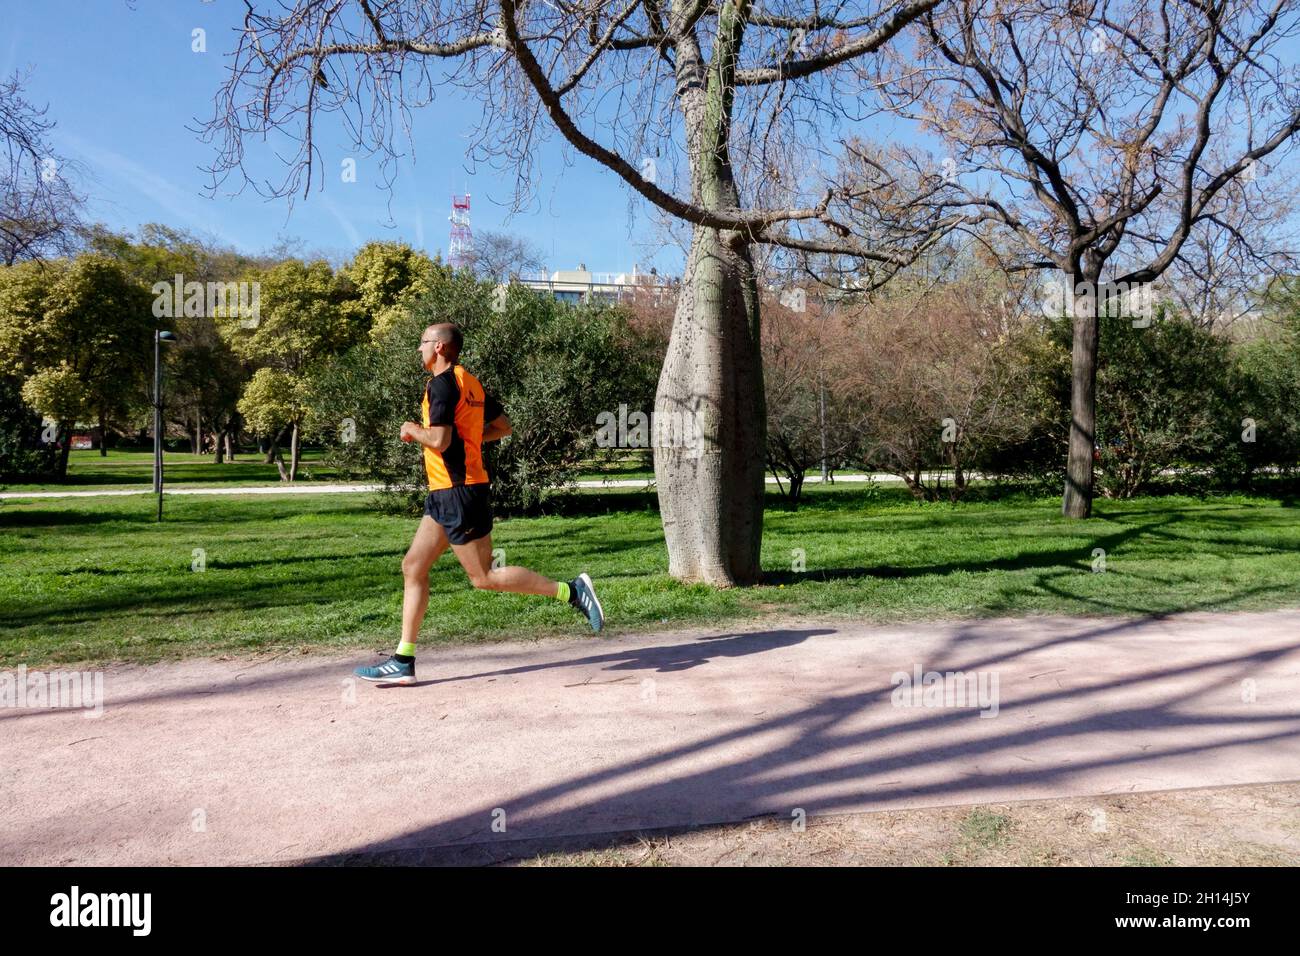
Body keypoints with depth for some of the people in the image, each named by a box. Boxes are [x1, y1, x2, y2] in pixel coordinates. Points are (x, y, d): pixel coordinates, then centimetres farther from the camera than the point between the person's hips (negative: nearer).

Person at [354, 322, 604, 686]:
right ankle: (403, 662, 13)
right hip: (446, 495, 10)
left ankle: (571, 591, -1)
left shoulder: (442, 384, -14)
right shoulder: (471, 383, 14)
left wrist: (412, 429, -4)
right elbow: (503, 426, 21)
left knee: (484, 577, -4)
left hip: (459, 492, -10)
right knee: (413, 567, 9)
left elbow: (439, 440, -23)